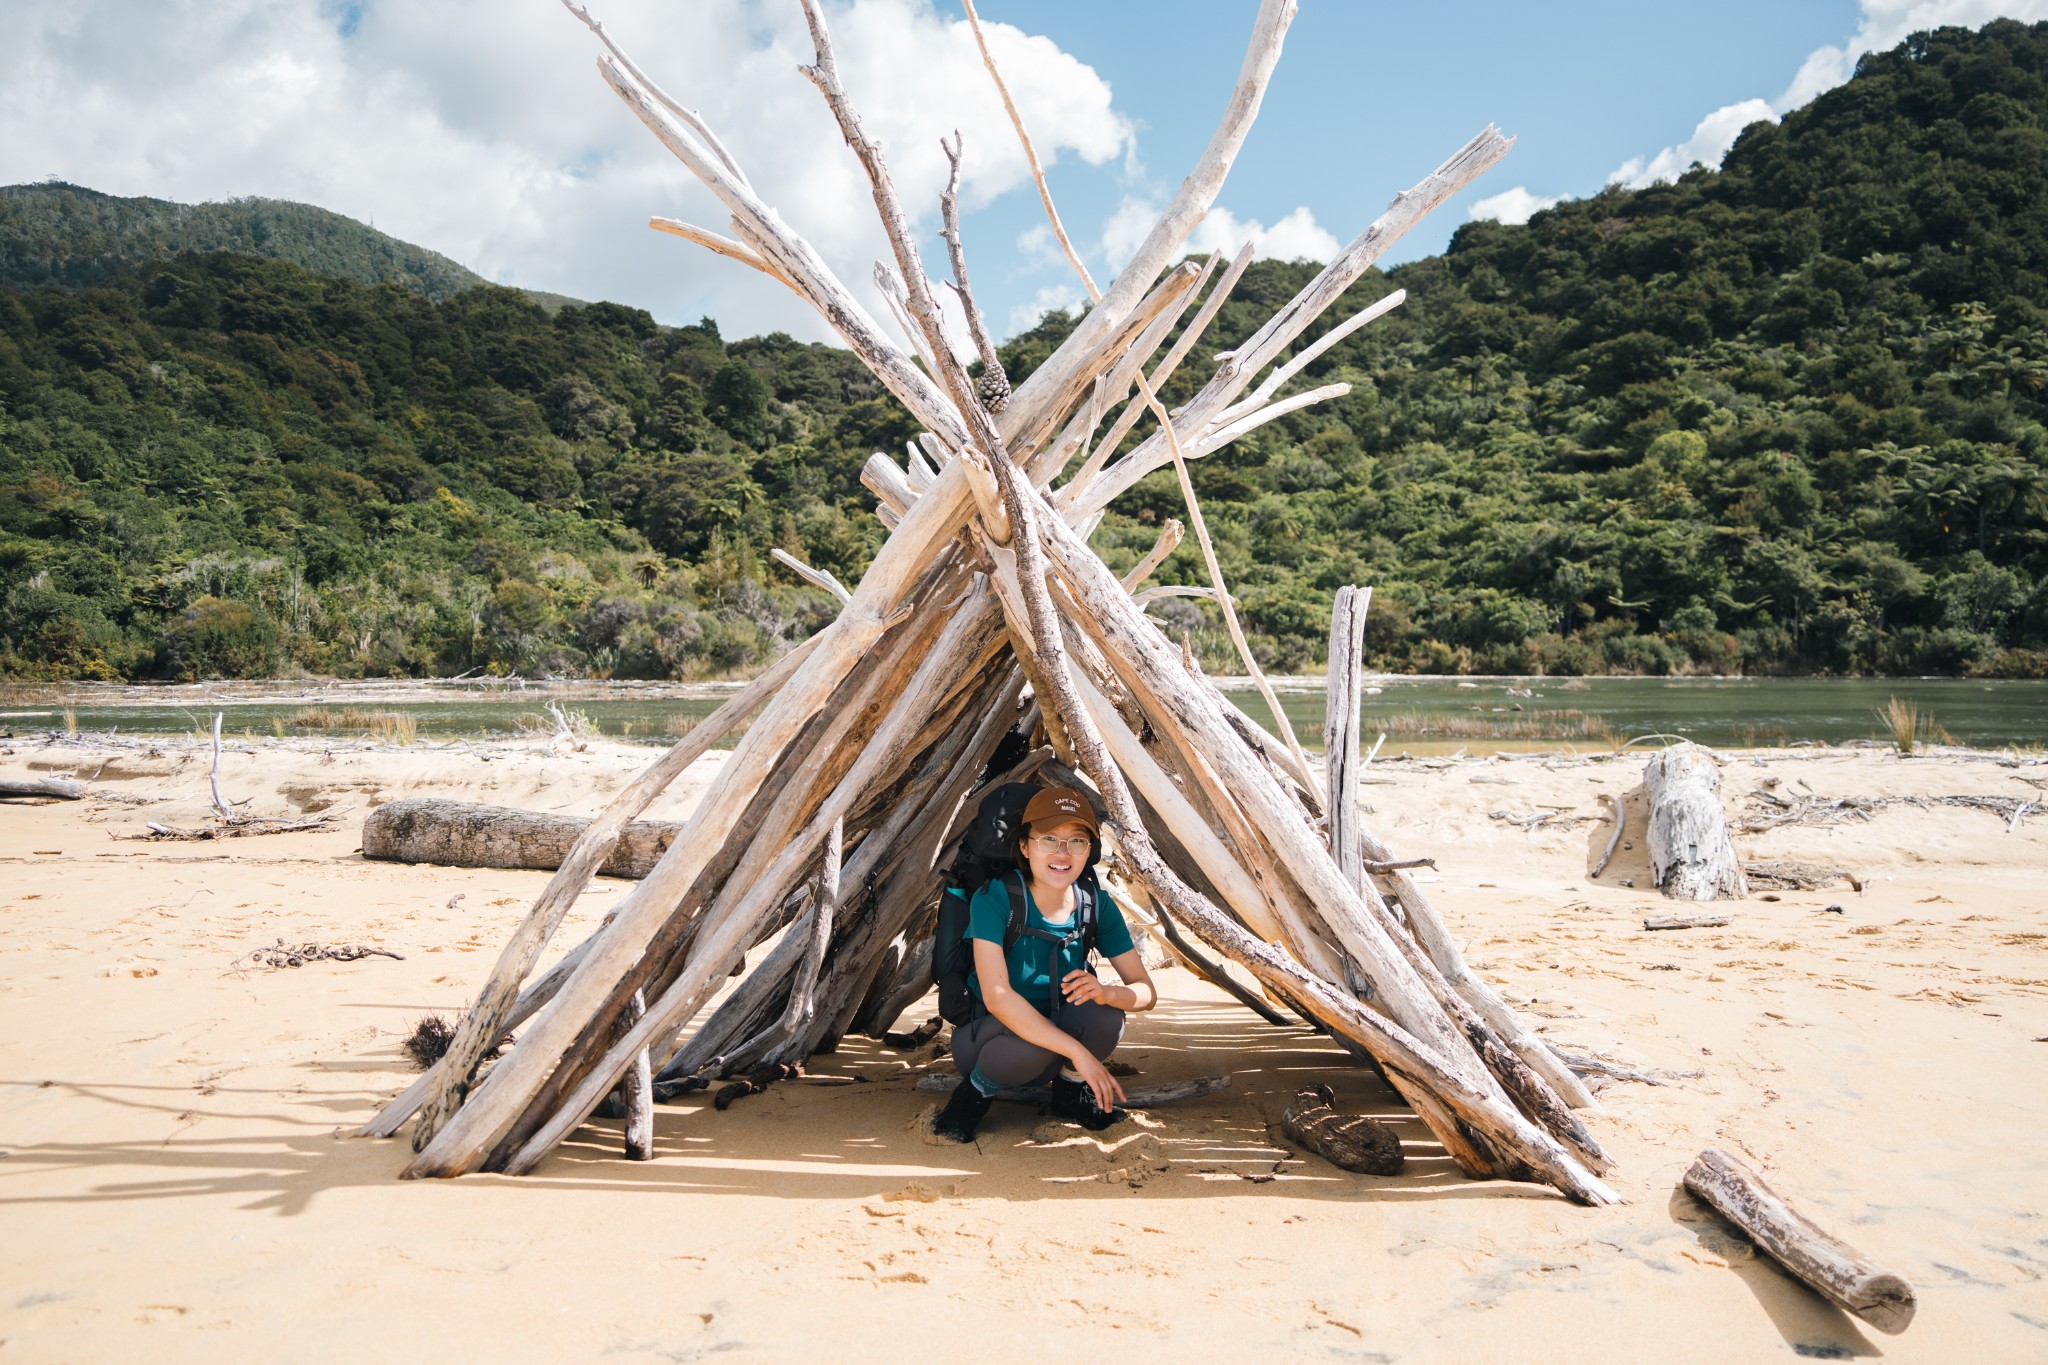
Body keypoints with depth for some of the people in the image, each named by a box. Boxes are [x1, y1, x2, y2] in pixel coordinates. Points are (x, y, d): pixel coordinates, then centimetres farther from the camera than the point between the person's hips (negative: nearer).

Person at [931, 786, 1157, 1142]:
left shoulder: (1097, 907, -10)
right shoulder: (994, 898, -23)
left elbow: (1147, 992, -8)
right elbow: (997, 997, -32)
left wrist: (1107, 992, -33)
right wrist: (1078, 1051, -37)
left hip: (1052, 1043, 4)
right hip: (986, 1039, -3)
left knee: (1103, 1015, -28)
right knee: (1033, 1045, -37)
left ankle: (1070, 1089, 3)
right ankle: (977, 1089, -4)